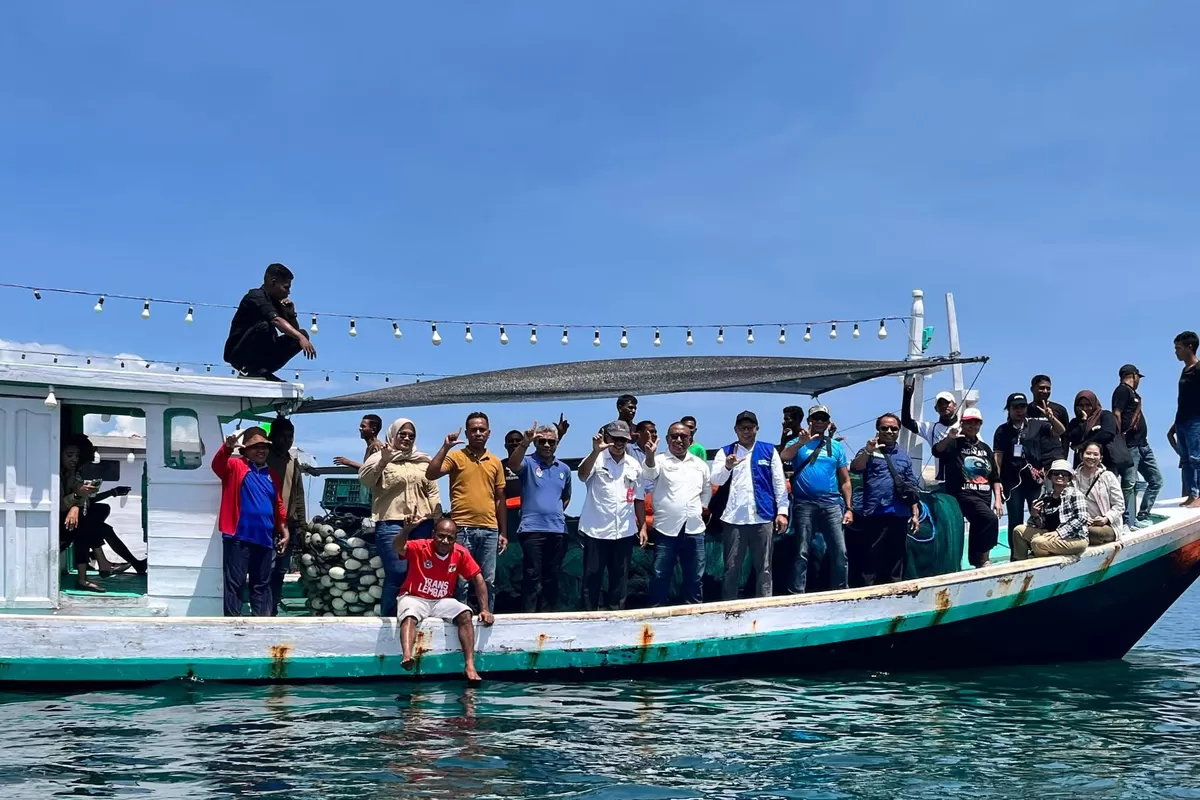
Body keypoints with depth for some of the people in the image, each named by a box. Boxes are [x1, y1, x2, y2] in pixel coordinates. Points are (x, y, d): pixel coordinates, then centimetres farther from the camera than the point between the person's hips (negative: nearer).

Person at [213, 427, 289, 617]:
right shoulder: (236, 466, -1)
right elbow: (218, 465, -22)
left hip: (264, 538, 6)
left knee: (262, 584, 11)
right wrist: (227, 447, -41)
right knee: (235, 582, -3)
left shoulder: (270, 474, 16)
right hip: (238, 537, -6)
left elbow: (278, 505, 20)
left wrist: (283, 530, 16)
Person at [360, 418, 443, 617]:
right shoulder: (380, 458, 6)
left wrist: (438, 522, 8)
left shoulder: (424, 462, 18)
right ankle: (389, 617, -4)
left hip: (422, 524, 4)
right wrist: (383, 460, -24)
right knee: (397, 573, -12)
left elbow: (433, 493, 16)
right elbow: (364, 479, -11)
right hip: (391, 523, -4)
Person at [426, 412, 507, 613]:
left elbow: (500, 499, 16)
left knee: (488, 581, 6)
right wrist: (445, 446, -18)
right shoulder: (455, 456, 2)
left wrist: (503, 532, 12)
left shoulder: (496, 462, 13)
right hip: (462, 528, -4)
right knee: (461, 581, -3)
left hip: (489, 530, 4)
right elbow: (430, 474, -13)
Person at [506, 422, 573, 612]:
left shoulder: (564, 469, 15)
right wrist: (524, 443, -39)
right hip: (532, 529, -5)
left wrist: (558, 512, 13)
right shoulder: (528, 463, 0)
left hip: (558, 530, 5)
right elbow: (513, 464, -24)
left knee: (551, 577, 9)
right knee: (532, 576, -7)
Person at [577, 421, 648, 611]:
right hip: (596, 530, -4)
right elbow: (582, 476, -26)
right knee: (592, 577, 2)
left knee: (620, 577, 10)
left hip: (624, 531, 4)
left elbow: (639, 498, 15)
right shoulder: (597, 459, -5)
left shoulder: (634, 465, 9)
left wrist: (642, 527, 10)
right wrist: (596, 451, -39)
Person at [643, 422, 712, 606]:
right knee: (661, 576, 0)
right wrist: (650, 456, -45)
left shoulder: (700, 464, 12)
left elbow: (707, 490, 25)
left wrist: (701, 507, 10)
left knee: (694, 577, 9)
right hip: (666, 529, -3)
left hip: (694, 530, 3)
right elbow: (650, 473, -25)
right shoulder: (660, 460, -2)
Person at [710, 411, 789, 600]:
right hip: (733, 519, 0)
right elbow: (716, 480, -2)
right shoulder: (726, 452, 9)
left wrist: (782, 511, -1)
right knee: (731, 567, 3)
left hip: (763, 517, 0)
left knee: (764, 567, 3)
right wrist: (727, 467, -22)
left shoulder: (769, 450, 8)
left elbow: (779, 483, 7)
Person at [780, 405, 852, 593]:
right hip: (804, 504, -2)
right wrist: (801, 442, -26)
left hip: (832, 503, 2)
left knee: (840, 551, -3)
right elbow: (783, 457, -13)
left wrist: (849, 508, 8)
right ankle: (797, 594, 0)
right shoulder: (798, 443, 9)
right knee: (802, 553, -2)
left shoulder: (836, 447, 15)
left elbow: (845, 481, 15)